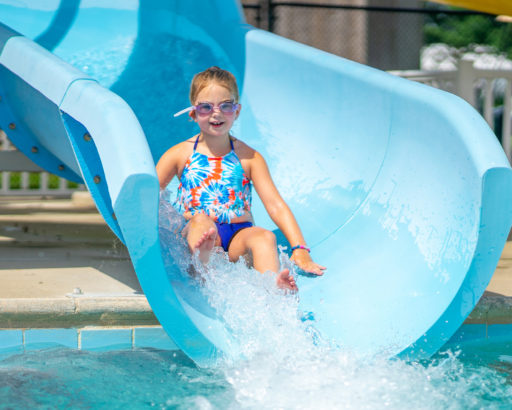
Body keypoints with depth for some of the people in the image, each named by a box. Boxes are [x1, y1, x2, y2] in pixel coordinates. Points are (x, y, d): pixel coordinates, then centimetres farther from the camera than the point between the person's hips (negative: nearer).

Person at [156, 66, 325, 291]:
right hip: (193, 234, -1)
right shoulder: (180, 155, 10)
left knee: (264, 237, -29)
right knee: (201, 219, -33)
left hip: (238, 237, 1)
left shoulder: (248, 157, 11)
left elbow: (275, 204, 2)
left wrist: (300, 250, -11)